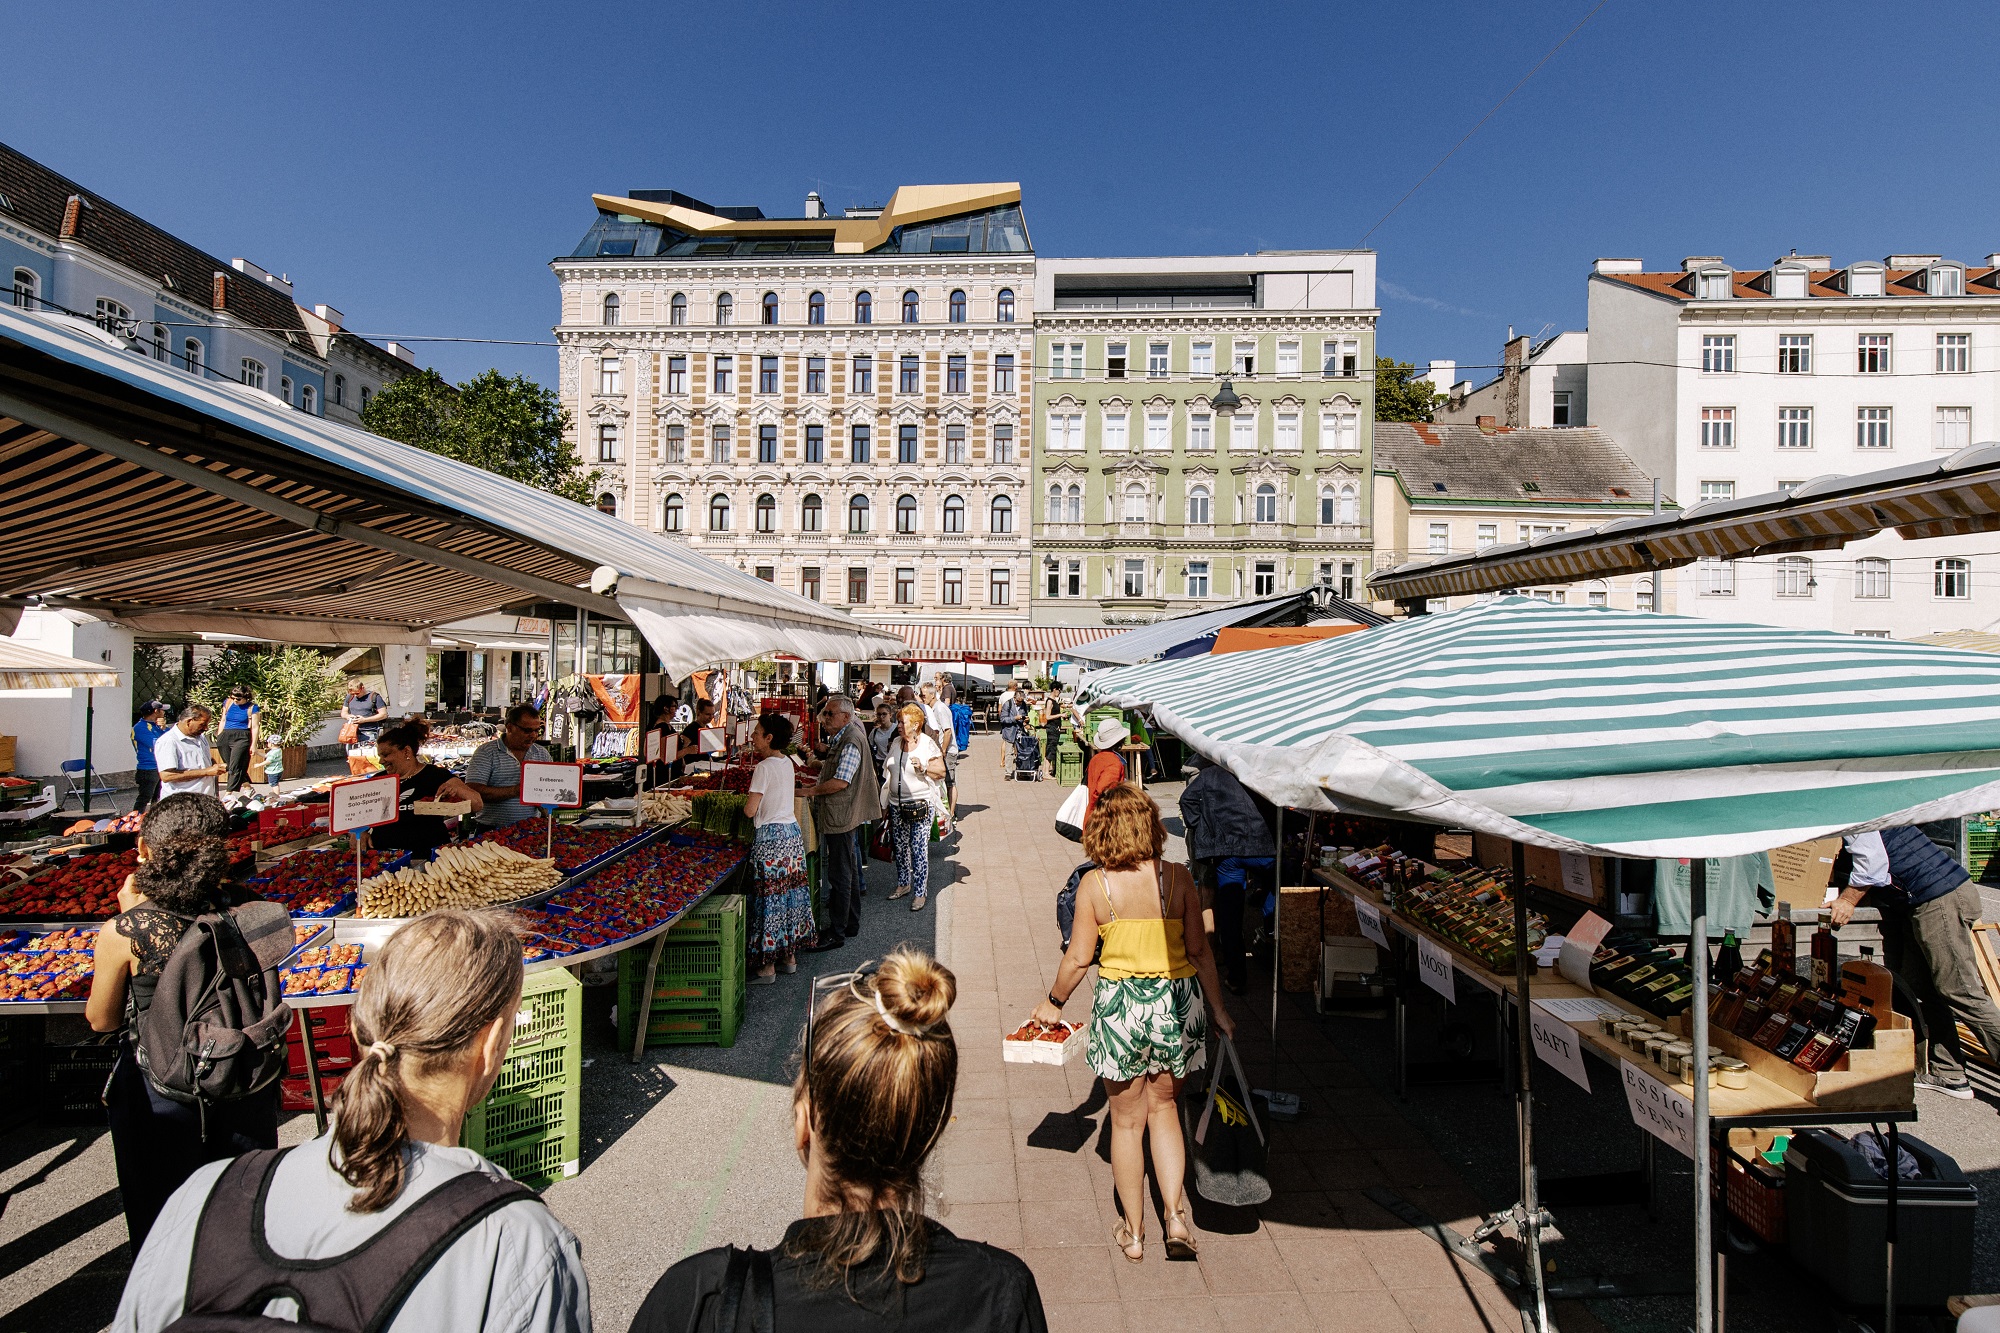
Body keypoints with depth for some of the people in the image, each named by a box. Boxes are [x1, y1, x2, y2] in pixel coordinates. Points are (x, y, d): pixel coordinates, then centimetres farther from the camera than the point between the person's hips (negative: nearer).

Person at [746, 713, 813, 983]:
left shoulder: (764, 768, -15)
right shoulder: (788, 763, 9)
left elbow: (750, 810, -16)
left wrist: (747, 800, 3)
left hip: (770, 836, -8)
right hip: (792, 831, 8)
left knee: (770, 896, -1)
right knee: (790, 890, 14)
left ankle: (768, 966, 7)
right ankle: (790, 955, 24)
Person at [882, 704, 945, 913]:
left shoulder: (928, 745, -9)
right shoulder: (896, 743, 9)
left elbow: (941, 771, -7)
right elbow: (889, 774, 16)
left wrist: (922, 767, -25)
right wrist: (885, 803, 17)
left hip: (920, 806, -6)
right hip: (897, 805, 6)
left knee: (919, 850, -4)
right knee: (900, 848, 14)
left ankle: (920, 893, 5)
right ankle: (903, 884, 31)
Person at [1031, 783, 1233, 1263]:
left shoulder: (1094, 884, -11)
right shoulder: (1178, 878, -7)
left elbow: (1078, 958, -7)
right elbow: (1200, 951, -2)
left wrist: (1054, 1002, 10)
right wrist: (1218, 1008, 10)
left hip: (1120, 1005, -2)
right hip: (1176, 1002, 2)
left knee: (1127, 1120, 16)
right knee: (1164, 1107, 24)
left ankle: (1133, 1232, 29)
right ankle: (1175, 1216, 18)